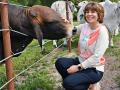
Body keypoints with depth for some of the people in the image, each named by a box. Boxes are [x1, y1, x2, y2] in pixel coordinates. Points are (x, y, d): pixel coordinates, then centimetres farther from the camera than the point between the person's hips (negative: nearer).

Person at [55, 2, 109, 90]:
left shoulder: (102, 31, -20)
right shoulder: (84, 26, 0)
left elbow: (97, 57, -23)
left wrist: (78, 67, -20)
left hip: (94, 69, -7)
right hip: (81, 61, 7)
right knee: (59, 62, -13)